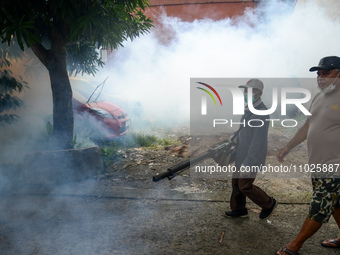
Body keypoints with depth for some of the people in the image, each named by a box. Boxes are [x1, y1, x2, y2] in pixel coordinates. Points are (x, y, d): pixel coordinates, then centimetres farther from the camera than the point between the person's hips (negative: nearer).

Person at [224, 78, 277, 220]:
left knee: (245, 186, 6)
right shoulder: (250, 109, 4)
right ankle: (238, 210, 34)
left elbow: (259, 141, -29)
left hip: (252, 158, -9)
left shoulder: (261, 113, -27)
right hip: (243, 155, 9)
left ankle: (268, 203, 27)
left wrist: (248, 163, -28)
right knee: (236, 182, 17)